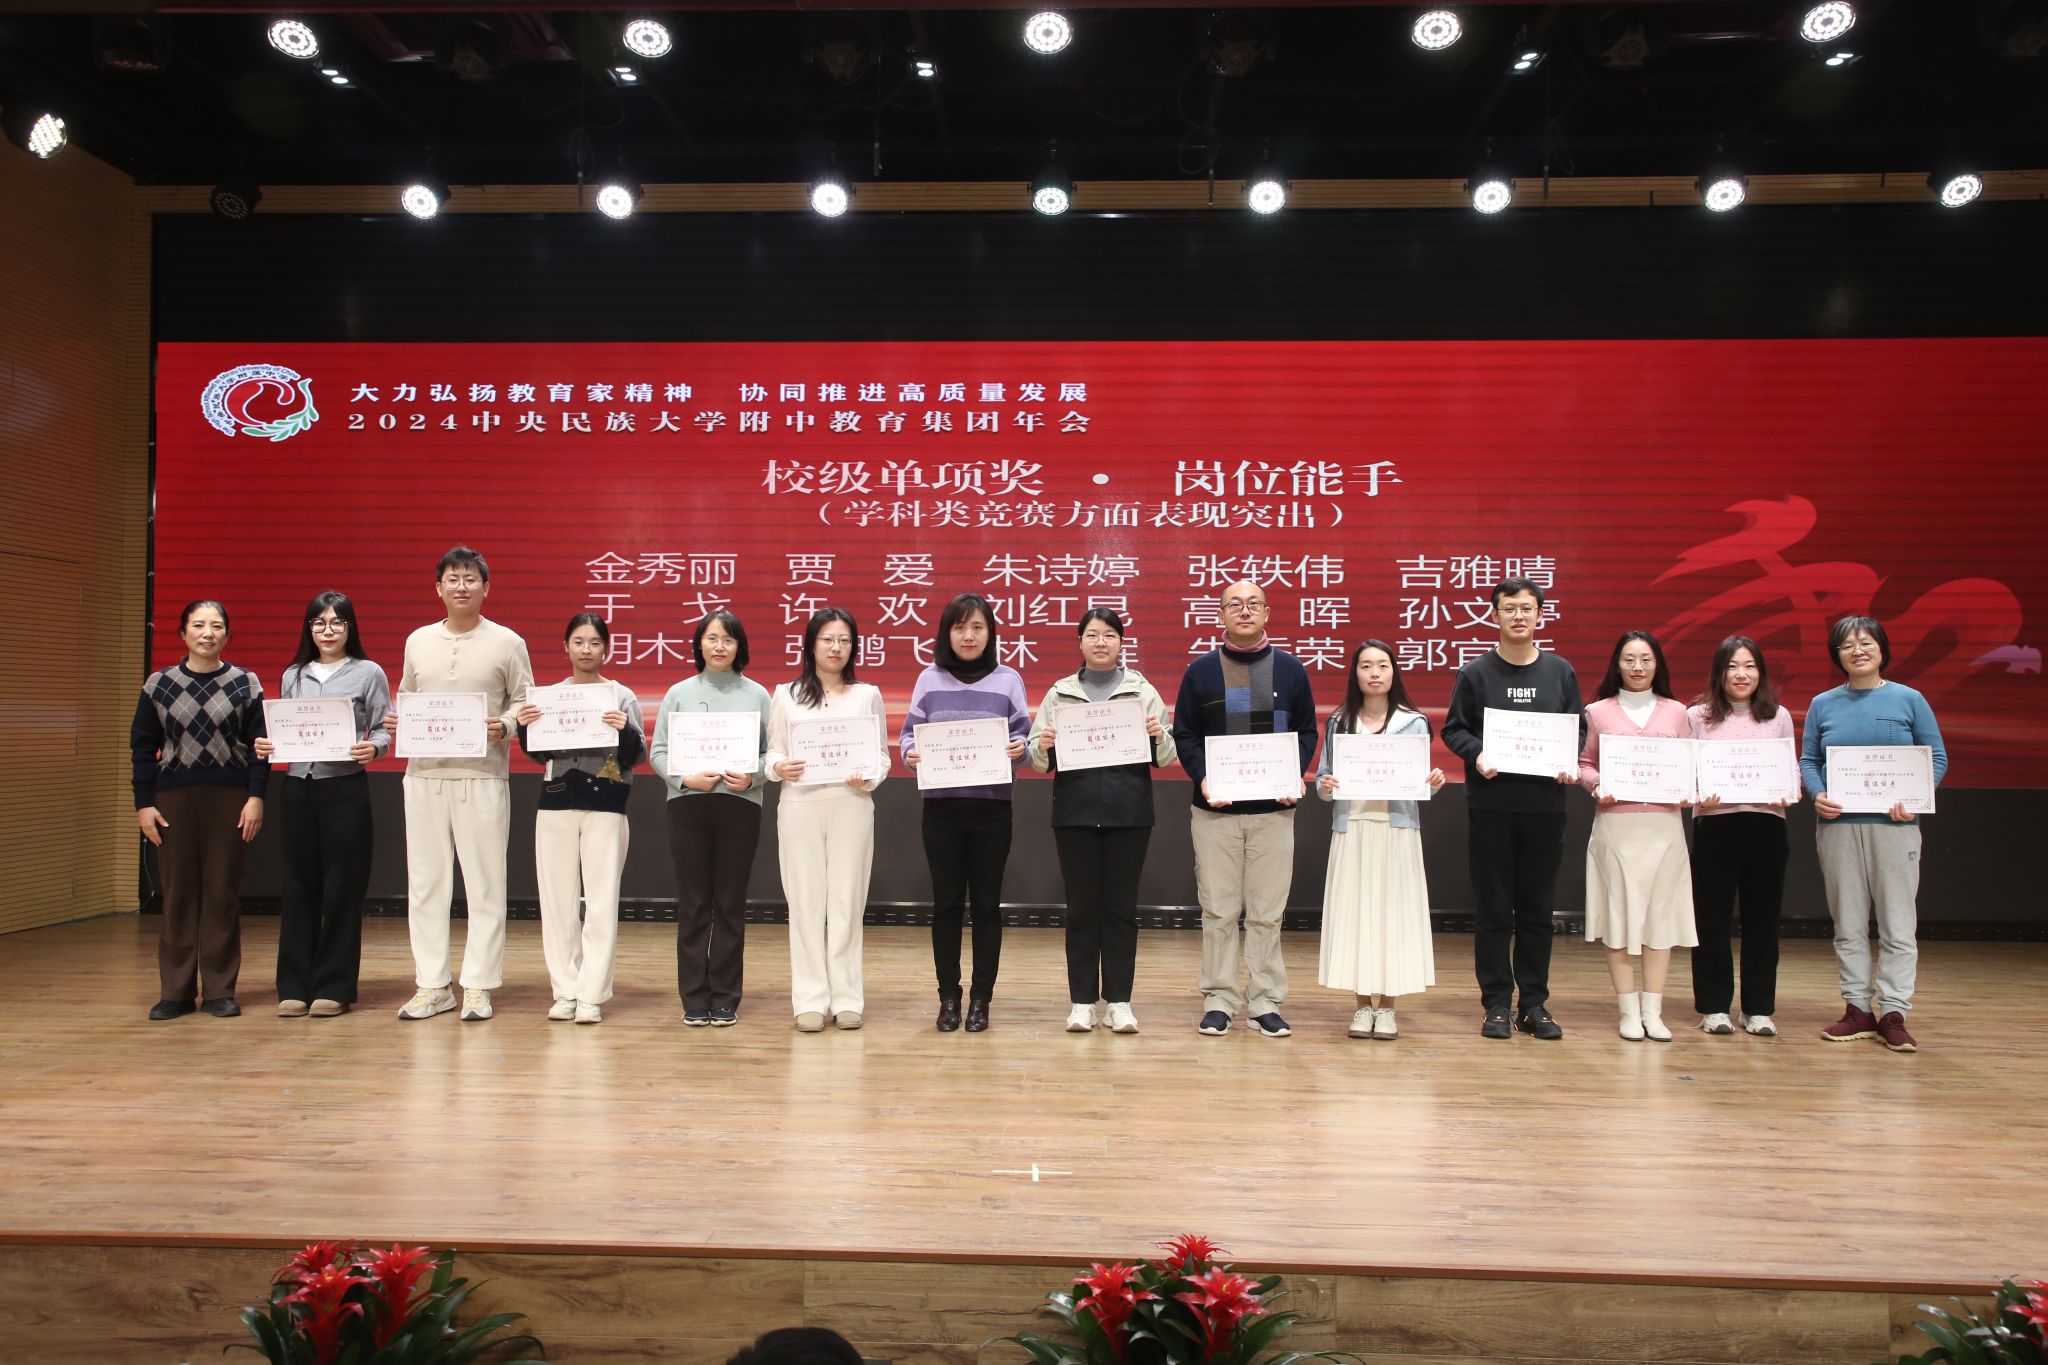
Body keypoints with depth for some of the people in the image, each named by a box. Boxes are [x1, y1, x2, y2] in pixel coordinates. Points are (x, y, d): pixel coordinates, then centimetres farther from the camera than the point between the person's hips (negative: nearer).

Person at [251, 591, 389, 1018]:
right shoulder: (292, 677, 14)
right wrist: (267, 746, -5)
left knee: (341, 887, 0)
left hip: (345, 787, -3)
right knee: (299, 886, 5)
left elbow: (383, 730, -1)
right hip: (297, 787, 3)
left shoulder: (369, 674, 3)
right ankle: (295, 986, 12)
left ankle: (334, 987, 8)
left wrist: (372, 748, -21)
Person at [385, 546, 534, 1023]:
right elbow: (405, 696, 19)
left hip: (483, 775, -3)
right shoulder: (418, 641, 12)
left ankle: (478, 986, 10)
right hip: (424, 774, 4)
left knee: (484, 884, 1)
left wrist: (503, 726, -16)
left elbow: (525, 701, 3)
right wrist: (398, 721, -1)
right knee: (425, 882, 7)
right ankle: (432, 986, 17)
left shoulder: (507, 643, 2)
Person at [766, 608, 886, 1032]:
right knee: (805, 900, 0)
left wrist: (869, 778, -11)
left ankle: (846, 998, 8)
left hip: (851, 804, 0)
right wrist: (779, 768, -14)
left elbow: (882, 754, 8)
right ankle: (811, 1000, 6)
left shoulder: (868, 695, 11)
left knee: (847, 900, 0)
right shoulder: (786, 695, 10)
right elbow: (773, 751, 8)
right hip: (800, 805, 0)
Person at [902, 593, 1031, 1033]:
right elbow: (910, 733, 7)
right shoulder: (929, 680, 7)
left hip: (992, 804, -1)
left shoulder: (1008, 680, 4)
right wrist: (910, 753, -15)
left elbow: (1023, 736, 4)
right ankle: (948, 996, 16)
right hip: (941, 803, 1)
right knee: (946, 901, 5)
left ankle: (981, 998, 14)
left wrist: (1019, 749, -18)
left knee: (986, 902, 4)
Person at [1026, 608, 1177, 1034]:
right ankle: (1082, 1000, 11)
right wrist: (1043, 748, -14)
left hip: (1129, 813, 0)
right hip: (1075, 813, 0)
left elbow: (1165, 758, 7)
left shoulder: (1144, 692, 8)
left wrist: (1159, 736, -14)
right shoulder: (1058, 694, 10)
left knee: (1122, 906, 4)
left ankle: (1118, 1000, 11)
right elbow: (1038, 760, 8)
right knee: (1081, 906, 4)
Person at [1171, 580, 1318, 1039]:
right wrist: (1202, 778, -11)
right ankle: (1218, 1001, 13)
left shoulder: (1290, 669, 8)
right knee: (1218, 911, 3)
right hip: (1215, 811, -1)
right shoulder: (1201, 671, 5)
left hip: (1273, 810, 1)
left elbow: (1307, 732, 10)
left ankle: (1266, 1002, 14)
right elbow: (1184, 735, 5)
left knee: (1267, 913, 5)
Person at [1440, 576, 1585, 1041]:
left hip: (1546, 803, 2)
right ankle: (1496, 1005, 11)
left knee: (1538, 909, 8)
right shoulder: (1475, 673, 3)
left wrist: (1570, 762, -7)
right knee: (1494, 909, 3)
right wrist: (1477, 754, -16)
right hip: (1491, 804, -2)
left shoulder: (1561, 672, 9)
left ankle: (1534, 1005, 17)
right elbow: (1453, 730, 3)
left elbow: (1579, 729, 12)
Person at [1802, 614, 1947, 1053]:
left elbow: (1938, 758, 4)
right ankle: (1858, 1008, 15)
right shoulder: (1823, 705, 8)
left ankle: (1893, 1013, 7)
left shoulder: (1909, 700, 4)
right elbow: (1808, 761, 9)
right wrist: (1818, 795, -11)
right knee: (1848, 924, 6)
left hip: (1893, 824, -2)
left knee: (1898, 925, 0)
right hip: (1838, 824, 2)